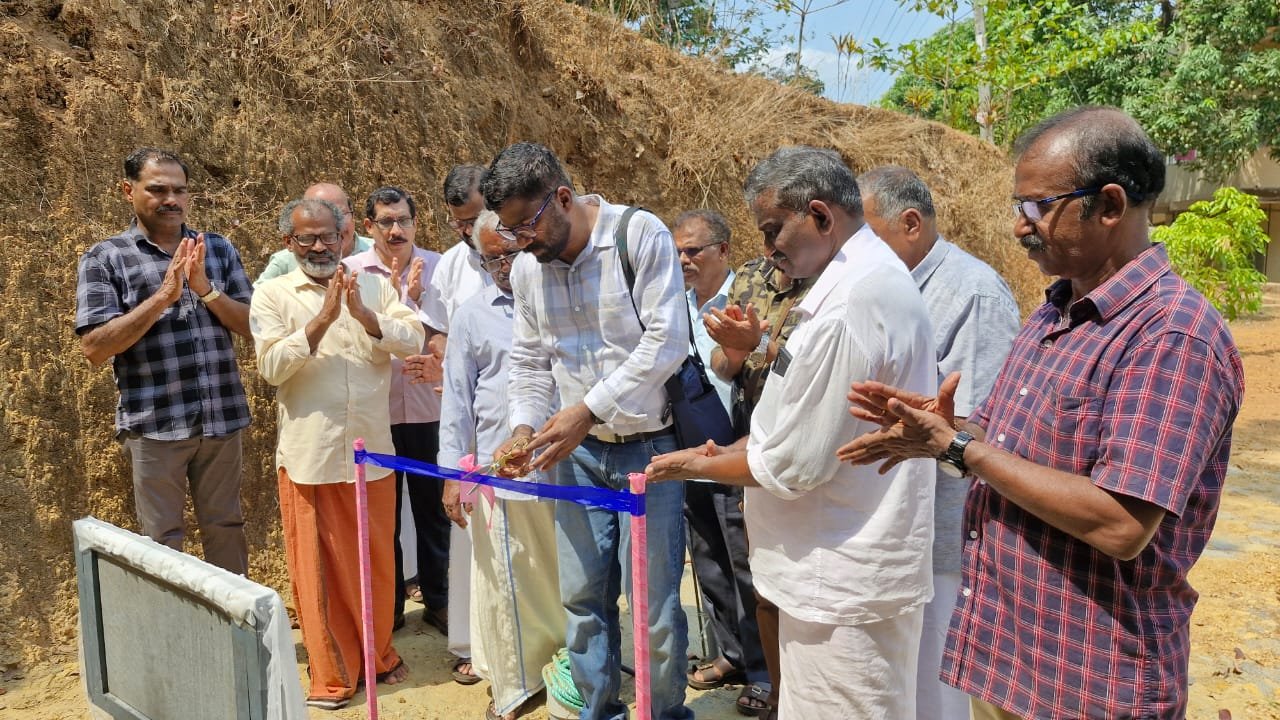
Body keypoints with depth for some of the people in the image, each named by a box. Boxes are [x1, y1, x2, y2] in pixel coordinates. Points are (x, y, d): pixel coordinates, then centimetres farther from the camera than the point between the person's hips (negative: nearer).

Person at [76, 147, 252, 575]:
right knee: (162, 540, 10)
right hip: (154, 424, -2)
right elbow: (94, 348, -10)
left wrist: (206, 290, -14)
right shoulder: (104, 259, -2)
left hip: (223, 417, 3)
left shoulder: (218, 249, 7)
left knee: (226, 529, 14)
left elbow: (254, 327, 2)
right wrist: (162, 296, -18)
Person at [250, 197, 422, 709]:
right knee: (318, 567, 6)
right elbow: (272, 367, -11)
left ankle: (378, 655, 33)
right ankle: (332, 676, 21)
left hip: (371, 450, 2)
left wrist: (364, 315, -21)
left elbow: (413, 341, -6)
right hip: (309, 455, -2)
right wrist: (322, 319, -20)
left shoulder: (374, 285, 7)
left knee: (376, 561, 14)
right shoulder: (273, 294, 0)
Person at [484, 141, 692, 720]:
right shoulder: (526, 267, 4)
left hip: (647, 444, -5)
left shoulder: (641, 236, -13)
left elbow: (667, 341, -19)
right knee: (582, 595, 11)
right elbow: (530, 361, 12)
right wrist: (525, 426, -5)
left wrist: (587, 409, -23)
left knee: (654, 600, 1)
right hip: (578, 450, 5)